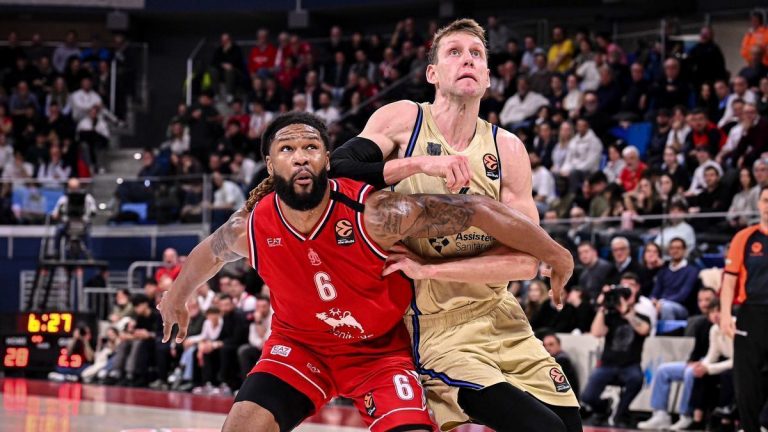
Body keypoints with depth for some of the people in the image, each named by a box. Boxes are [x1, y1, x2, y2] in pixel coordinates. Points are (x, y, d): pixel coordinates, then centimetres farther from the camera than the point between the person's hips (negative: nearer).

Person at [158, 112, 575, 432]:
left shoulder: (373, 214, -31)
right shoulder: (251, 227, -19)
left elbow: (476, 210, -27)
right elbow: (211, 252, 7)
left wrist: (553, 254, -20)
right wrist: (177, 297, 25)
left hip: (381, 347, -2)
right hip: (300, 343, 2)